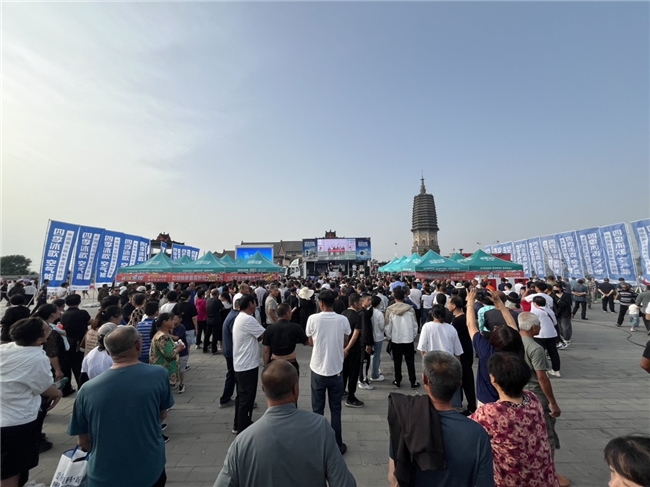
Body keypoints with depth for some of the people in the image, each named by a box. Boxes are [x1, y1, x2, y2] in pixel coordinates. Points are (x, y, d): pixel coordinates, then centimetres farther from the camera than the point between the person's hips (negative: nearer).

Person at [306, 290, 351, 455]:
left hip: (318, 370, -1)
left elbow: (311, 342, 2)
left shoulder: (313, 319, -14)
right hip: (336, 370, 1)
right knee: (336, 410, 17)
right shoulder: (343, 320, -10)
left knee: (317, 409, 17)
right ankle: (337, 445, 29)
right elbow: (345, 344, 3)